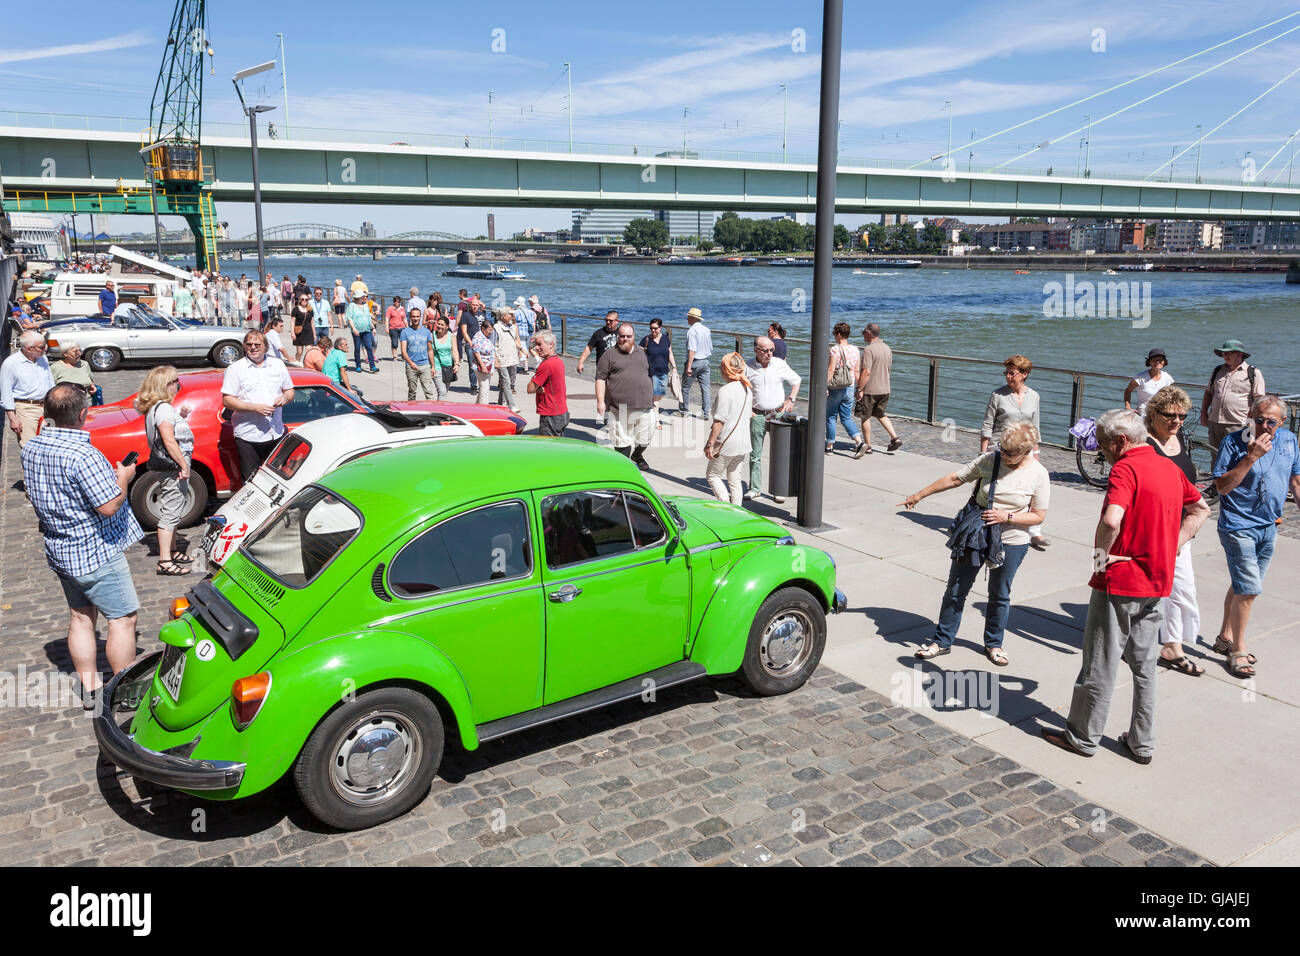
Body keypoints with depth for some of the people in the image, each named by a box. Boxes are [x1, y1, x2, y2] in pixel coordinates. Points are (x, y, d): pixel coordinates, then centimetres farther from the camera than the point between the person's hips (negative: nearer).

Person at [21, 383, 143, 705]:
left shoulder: (30, 449, 1)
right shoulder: (83, 455, -26)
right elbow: (109, 506, -25)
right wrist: (123, 478, -8)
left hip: (60, 551, 9)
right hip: (95, 552, -8)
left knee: (80, 617, 18)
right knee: (122, 618, 3)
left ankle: (89, 687, 26)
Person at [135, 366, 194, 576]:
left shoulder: (154, 408, 13)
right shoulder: (164, 408, -18)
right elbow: (169, 442, -23)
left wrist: (180, 416, 10)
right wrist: (184, 465, -20)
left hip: (165, 466, 11)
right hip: (172, 466, -11)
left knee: (171, 511, 19)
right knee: (171, 512, -8)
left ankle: (171, 552, 30)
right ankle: (164, 561, -6)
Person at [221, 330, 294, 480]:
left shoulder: (278, 365, 12)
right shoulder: (235, 369, 0)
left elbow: (290, 390, 20)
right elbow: (227, 401, -6)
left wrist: (285, 397, -5)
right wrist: (255, 407, -17)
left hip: (276, 434, 3)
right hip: (248, 437, -3)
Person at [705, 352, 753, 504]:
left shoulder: (724, 391, -19)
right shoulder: (747, 388, 5)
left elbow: (719, 421, -21)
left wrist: (710, 444, -15)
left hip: (727, 444, -7)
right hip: (743, 443, 7)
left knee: (712, 475, 10)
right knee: (735, 480, 14)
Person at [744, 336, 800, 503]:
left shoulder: (780, 364, 0)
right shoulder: (748, 368, -3)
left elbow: (796, 381, 13)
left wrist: (791, 400, 2)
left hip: (778, 414, 0)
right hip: (757, 415, 0)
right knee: (755, 454, 5)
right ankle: (754, 488, 17)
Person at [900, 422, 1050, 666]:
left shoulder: (1038, 475, -10)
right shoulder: (989, 460, -7)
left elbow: (1038, 516, -5)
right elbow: (954, 479, 0)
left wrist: (1006, 517, -20)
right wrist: (919, 495, 2)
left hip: (1011, 544, -1)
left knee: (1000, 595, 13)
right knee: (956, 590, 5)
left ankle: (993, 644, 33)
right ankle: (942, 640, 19)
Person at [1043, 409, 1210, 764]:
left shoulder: (1126, 468, -18)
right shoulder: (1169, 467, 9)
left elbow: (1111, 520, -34)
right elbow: (1201, 509, 23)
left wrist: (1100, 554, -17)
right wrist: (1174, 544, 13)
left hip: (1119, 582, -8)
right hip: (1156, 582, 8)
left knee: (1100, 664, 5)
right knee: (1143, 663, 17)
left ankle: (1082, 736, 18)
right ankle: (1142, 743, 26)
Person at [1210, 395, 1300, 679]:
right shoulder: (1234, 442, -14)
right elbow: (1222, 486, -20)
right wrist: (1251, 457, -26)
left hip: (1269, 526, 6)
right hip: (1239, 525, -6)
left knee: (1243, 586, 15)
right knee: (1249, 589, -8)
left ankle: (1225, 638, 30)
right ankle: (1238, 651, 6)